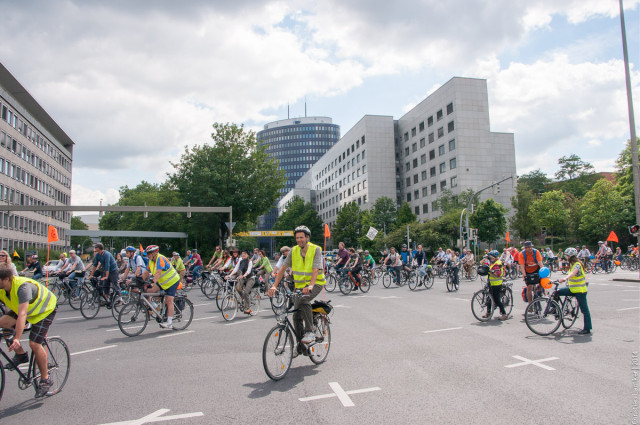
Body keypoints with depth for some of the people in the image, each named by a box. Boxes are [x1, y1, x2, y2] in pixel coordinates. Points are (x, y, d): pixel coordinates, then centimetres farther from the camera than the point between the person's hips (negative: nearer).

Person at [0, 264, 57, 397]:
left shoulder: (22, 286, -37)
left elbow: (22, 314, -44)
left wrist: (17, 339, -50)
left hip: (45, 309, -7)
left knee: (34, 344, -14)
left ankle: (45, 379, 3)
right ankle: (21, 355, 3)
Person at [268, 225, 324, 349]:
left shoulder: (316, 249, -14)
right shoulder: (294, 251, -2)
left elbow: (316, 270, -25)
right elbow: (283, 268, -5)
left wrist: (310, 286, -41)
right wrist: (274, 286, -16)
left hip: (316, 283, -5)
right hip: (300, 285, 5)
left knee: (303, 300, -34)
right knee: (297, 316, 4)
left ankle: (310, 332, -22)